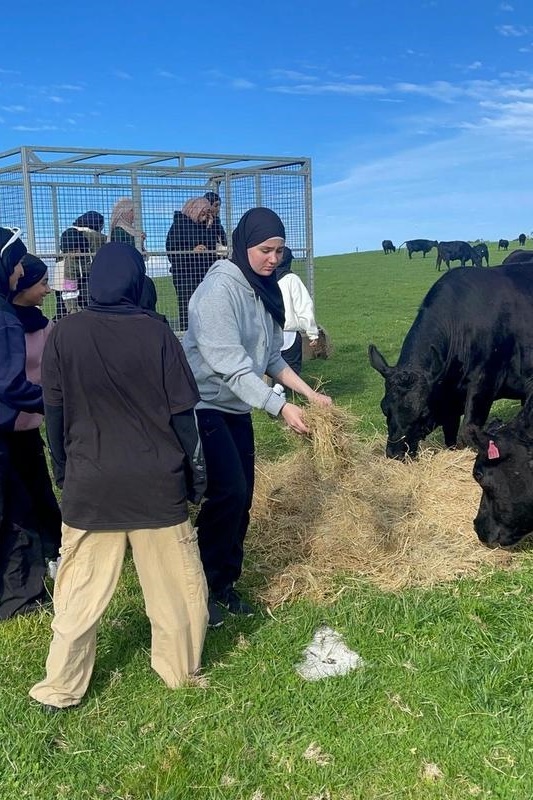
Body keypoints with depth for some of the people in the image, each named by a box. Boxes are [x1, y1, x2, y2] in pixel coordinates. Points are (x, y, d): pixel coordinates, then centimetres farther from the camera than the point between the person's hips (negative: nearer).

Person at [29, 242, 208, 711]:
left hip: (90, 484, 1)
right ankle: (181, 669, 29)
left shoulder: (65, 334, -5)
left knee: (80, 592, 12)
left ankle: (61, 688, 22)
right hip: (157, 481, -1)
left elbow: (54, 415, 1)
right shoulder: (156, 333, -9)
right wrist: (196, 472, 4)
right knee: (175, 583, 15)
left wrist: (63, 472, 14)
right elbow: (182, 412, -7)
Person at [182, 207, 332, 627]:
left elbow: (271, 356, 8)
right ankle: (200, 587, 3)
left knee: (242, 496, 8)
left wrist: (310, 393, -2)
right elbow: (230, 365, -26)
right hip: (204, 404, -8)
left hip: (238, 407, 8)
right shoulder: (219, 288, -21)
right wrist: (281, 407, -30)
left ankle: (224, 584, 23)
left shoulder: (264, 289, 4)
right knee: (228, 492, -14)